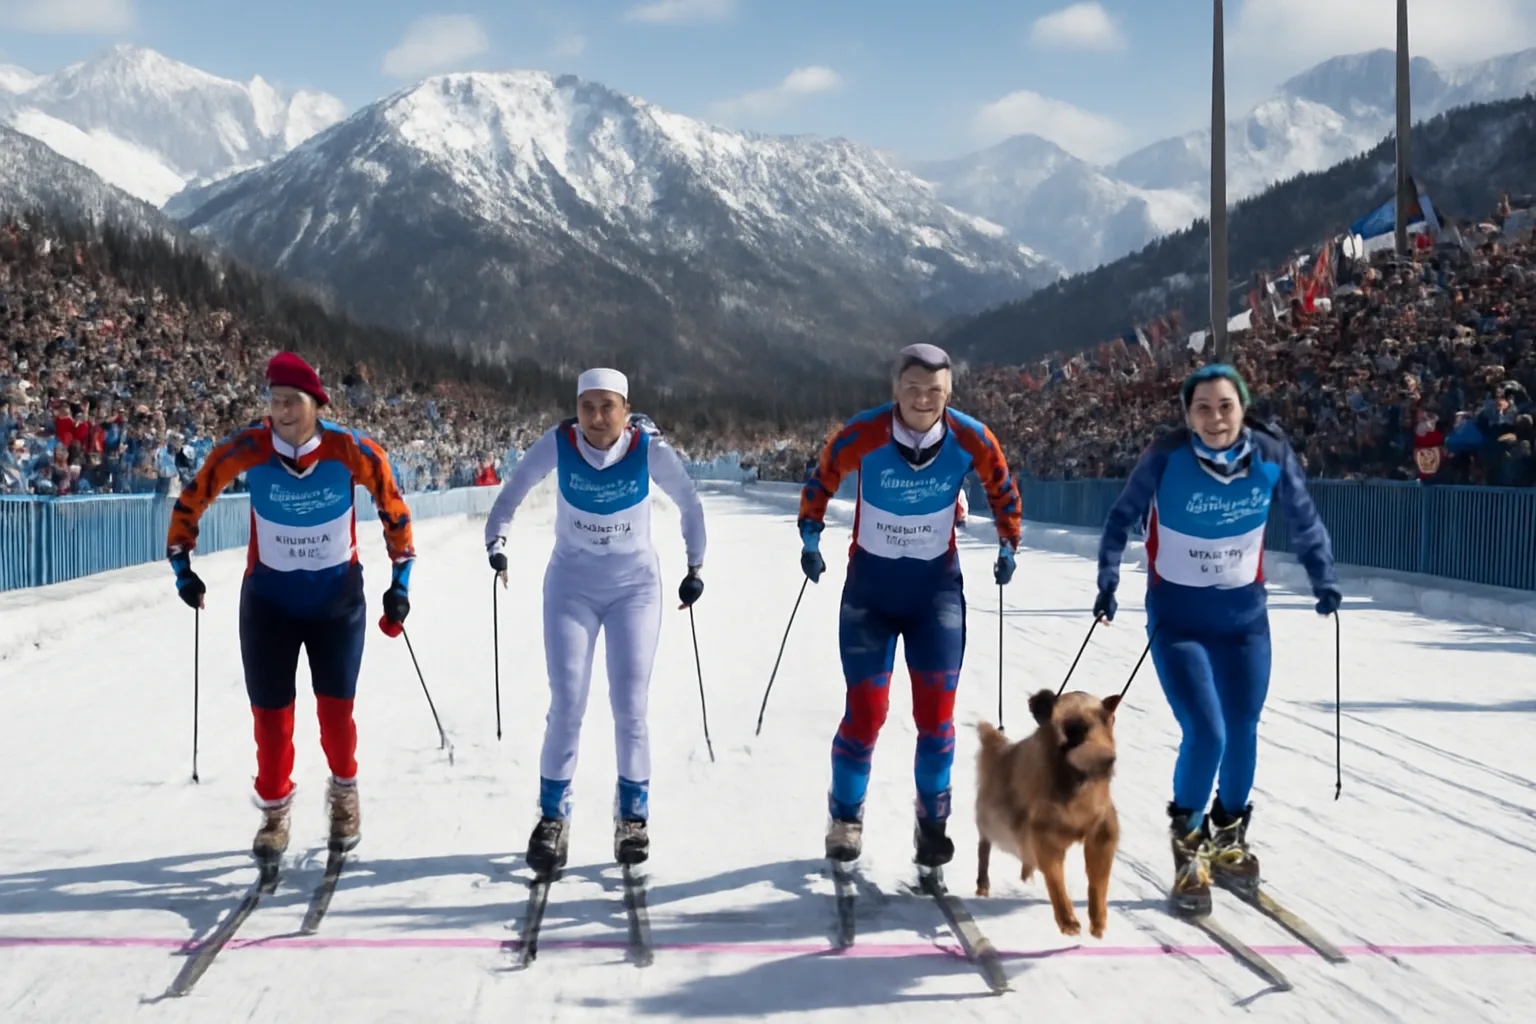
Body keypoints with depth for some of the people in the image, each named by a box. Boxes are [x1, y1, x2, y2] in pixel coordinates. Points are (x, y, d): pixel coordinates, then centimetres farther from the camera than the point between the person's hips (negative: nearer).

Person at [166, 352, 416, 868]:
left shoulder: (353, 452, -18)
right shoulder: (247, 449, -17)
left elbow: (394, 510, -2)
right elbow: (190, 503, -2)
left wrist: (400, 580, -2)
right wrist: (182, 564, -4)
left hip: (338, 597, -1)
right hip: (269, 599, 1)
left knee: (336, 709, 0)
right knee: (270, 713, 3)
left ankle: (344, 793, 29)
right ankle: (274, 812, 25)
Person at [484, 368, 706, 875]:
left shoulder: (651, 450, -16)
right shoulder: (558, 444, -15)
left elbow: (690, 504, 0)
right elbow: (515, 488, 1)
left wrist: (695, 568, 5)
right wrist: (496, 538, -13)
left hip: (635, 587, 0)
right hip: (571, 585, 0)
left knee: (629, 706, -4)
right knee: (566, 706, -6)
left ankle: (633, 814, 14)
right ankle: (553, 815, 9)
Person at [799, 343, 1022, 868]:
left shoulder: (971, 440, -13)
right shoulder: (861, 436, -18)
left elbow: (1002, 489, 8)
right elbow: (821, 480, 2)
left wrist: (1008, 544, 5)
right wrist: (810, 536, -1)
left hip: (937, 585, 1)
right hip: (870, 584, -1)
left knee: (936, 711, -1)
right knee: (865, 711, -3)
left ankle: (933, 820, 17)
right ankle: (845, 818, 17)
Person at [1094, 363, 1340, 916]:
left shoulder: (1271, 455, -12)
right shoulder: (1166, 457, -18)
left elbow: (1303, 519, 5)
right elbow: (1123, 517, -5)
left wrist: (1323, 578, 5)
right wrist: (1107, 581, -12)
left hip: (1244, 612, 3)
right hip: (1177, 616, -3)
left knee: (1242, 734, 8)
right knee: (1206, 734, -13)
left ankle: (1229, 843, 33)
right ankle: (1189, 846, 12)